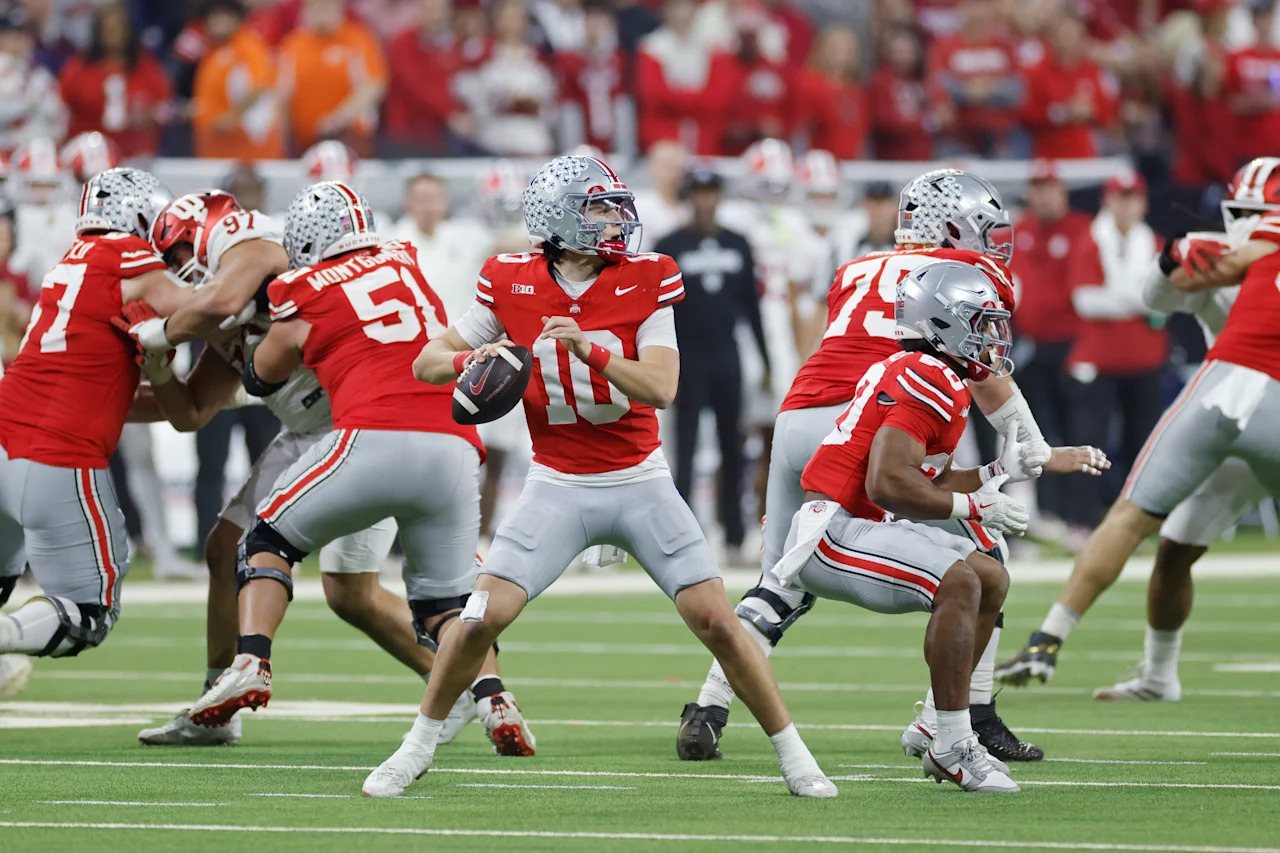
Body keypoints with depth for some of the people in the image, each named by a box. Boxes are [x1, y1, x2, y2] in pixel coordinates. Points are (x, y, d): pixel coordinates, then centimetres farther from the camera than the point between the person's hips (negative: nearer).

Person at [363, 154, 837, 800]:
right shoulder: (513, 285, -5)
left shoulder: (645, 281, -6)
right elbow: (426, 363, 2)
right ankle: (418, 747, 9)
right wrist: (472, 359, -20)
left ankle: (793, 757, 9)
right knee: (482, 618, -12)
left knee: (716, 621, -5)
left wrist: (590, 350, -30)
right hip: (557, 487, 0)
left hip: (640, 483, 0)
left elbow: (661, 387, -16)